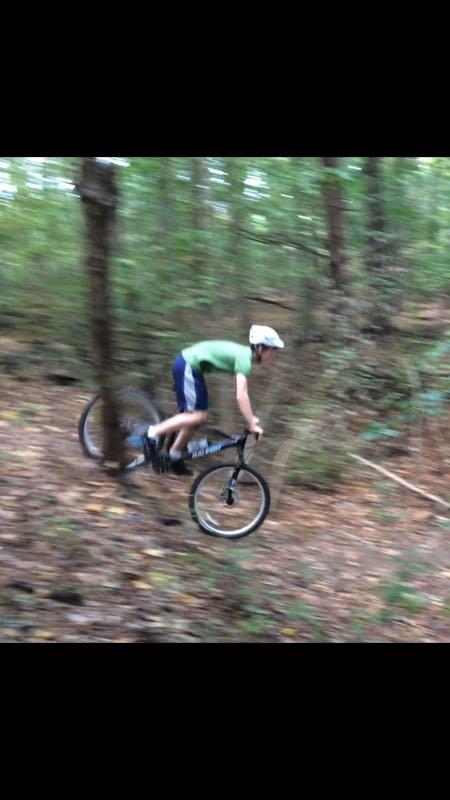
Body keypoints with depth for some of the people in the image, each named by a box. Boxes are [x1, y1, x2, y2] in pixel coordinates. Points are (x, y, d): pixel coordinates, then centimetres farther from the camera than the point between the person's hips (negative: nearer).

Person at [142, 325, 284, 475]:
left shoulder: (244, 354, 9)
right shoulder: (244, 358, -19)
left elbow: (241, 393, 19)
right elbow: (241, 397, -26)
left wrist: (250, 417, 17)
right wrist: (252, 425, -23)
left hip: (189, 366, 10)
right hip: (186, 366, -10)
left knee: (199, 416, 10)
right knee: (197, 415, -13)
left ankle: (174, 457, 16)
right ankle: (152, 434, -12)